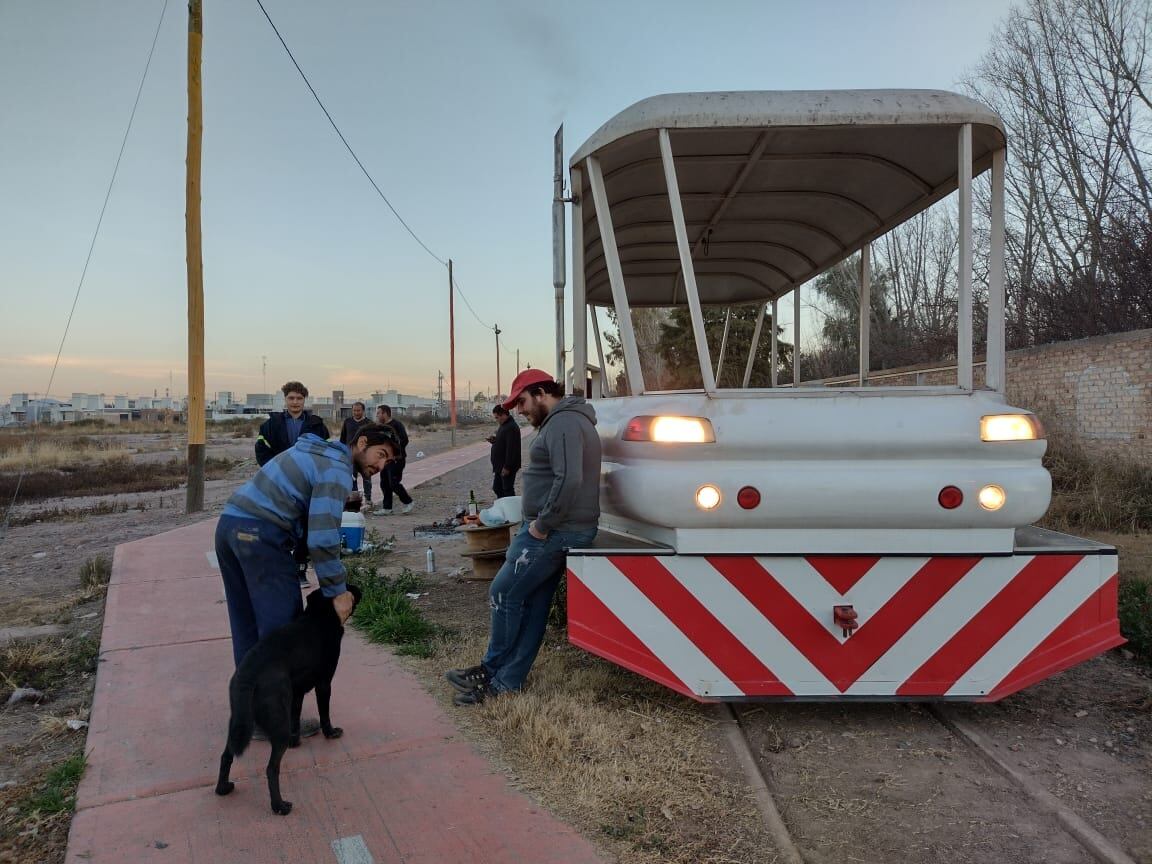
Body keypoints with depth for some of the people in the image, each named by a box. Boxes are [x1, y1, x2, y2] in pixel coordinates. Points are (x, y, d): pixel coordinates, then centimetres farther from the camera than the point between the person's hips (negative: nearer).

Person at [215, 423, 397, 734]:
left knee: (246, 625, 17)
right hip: (260, 534, -10)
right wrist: (337, 592, -9)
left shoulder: (316, 451, 20)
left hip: (228, 523, 10)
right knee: (282, 626, -1)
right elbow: (323, 538, -18)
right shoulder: (336, 471, -9)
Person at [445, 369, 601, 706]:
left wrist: (542, 524, -20)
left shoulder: (563, 422, -15)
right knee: (533, 605, 11)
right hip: (558, 530, 10)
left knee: (504, 594, -1)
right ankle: (506, 680, 18)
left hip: (553, 531, -10)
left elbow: (569, 480, -28)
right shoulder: (564, 420, 19)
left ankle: (492, 672, 15)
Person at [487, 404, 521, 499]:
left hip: (507, 467, -11)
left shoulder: (511, 428, -20)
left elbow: (511, 449, -25)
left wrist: (507, 467, -25)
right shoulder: (503, 426, 14)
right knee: (497, 488, 15)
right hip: (499, 466, 11)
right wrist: (494, 440, 4)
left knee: (507, 490, -2)